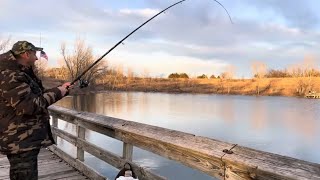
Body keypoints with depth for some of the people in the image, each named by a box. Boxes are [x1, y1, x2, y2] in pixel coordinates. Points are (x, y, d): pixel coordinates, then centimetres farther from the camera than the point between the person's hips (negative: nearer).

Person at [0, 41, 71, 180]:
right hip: (20, 142, -11)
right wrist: (56, 92, -15)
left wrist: (60, 90, 12)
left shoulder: (22, 73, 15)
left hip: (27, 139, 11)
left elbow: (38, 96, 23)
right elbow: (30, 106, -25)